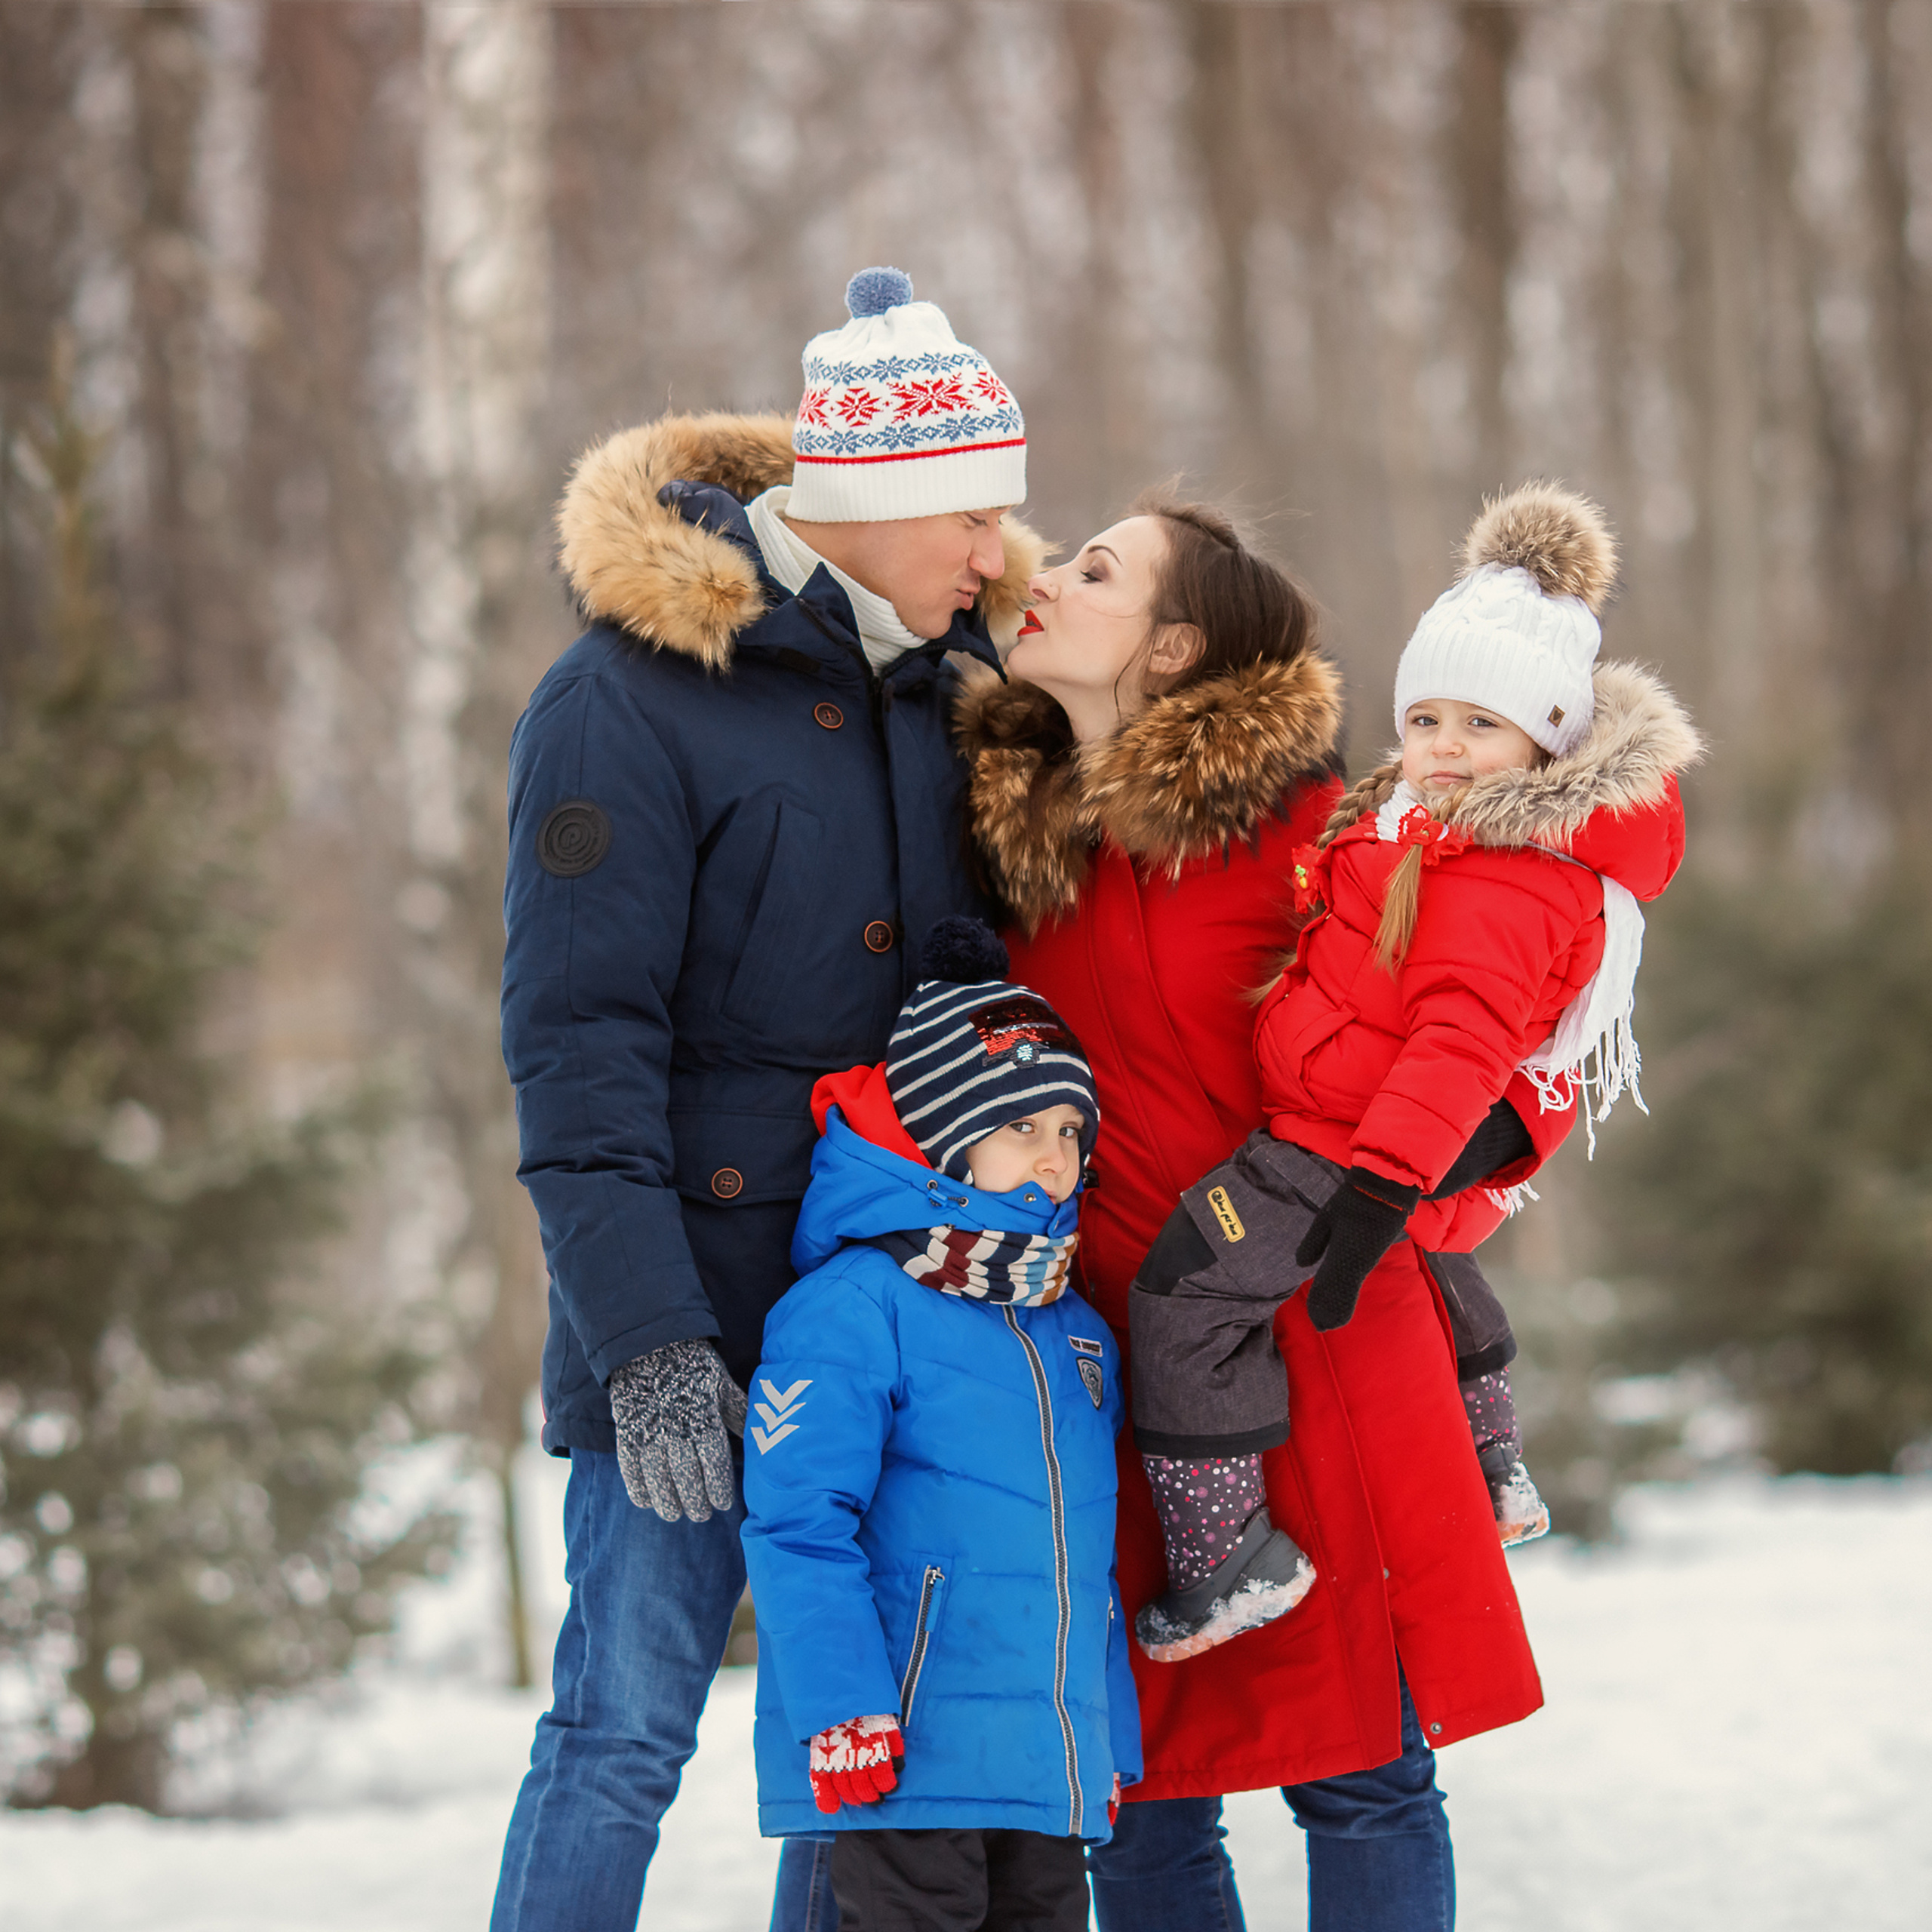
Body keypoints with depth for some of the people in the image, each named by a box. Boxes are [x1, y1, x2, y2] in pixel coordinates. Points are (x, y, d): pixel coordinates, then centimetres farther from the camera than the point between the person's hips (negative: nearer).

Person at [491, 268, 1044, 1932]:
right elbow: (575, 1043, -14)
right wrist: (644, 1338, -21)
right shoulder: (626, 700, -10)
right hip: (702, 1305, -6)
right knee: (628, 1727, -5)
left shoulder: (934, 683, 11)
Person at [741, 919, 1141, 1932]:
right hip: (909, 1760, -7)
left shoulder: (1080, 1334, 17)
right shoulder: (853, 1309, -8)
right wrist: (842, 1713, -20)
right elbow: (796, 1524, -14)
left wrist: (1115, 1741, 22)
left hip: (1053, 1769, 8)